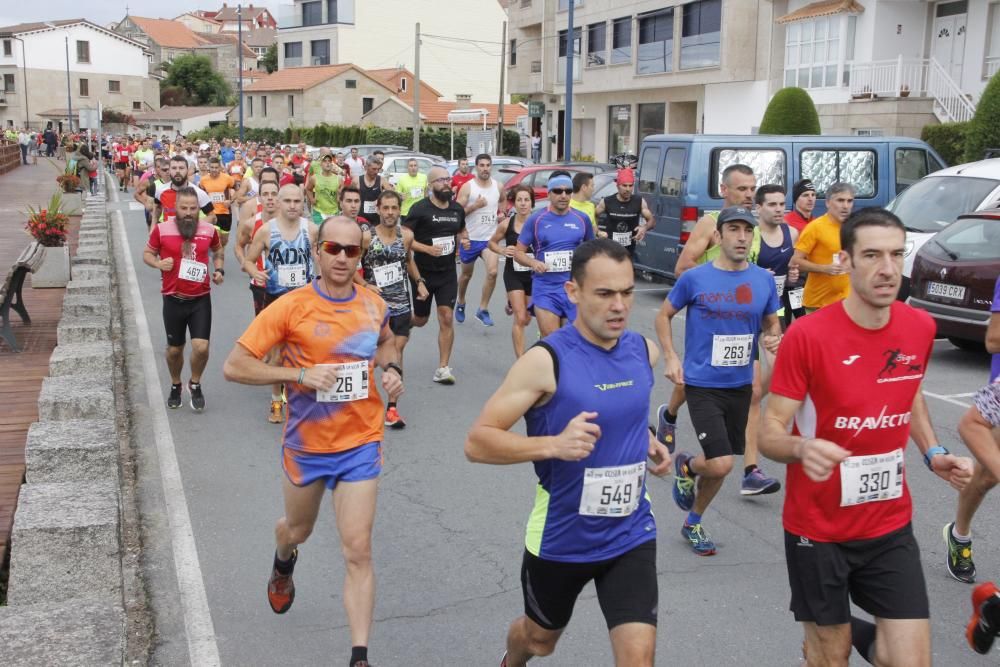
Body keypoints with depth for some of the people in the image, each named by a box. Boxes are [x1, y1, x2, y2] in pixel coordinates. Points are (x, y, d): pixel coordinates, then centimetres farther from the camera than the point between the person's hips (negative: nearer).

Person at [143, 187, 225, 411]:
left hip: (201, 299, 0)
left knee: (201, 347, -11)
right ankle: (175, 386, 39)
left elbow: (218, 251, 18)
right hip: (173, 300, 0)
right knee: (174, 349, 13)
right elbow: (147, 253, 6)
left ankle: (195, 384, 17)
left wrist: (219, 270, 1)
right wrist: (158, 263, -15)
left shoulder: (209, 230, -3)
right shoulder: (161, 229, -8)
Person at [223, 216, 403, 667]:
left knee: (357, 550, -6)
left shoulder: (374, 305, -5)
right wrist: (300, 374, -26)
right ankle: (283, 564, 62)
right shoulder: (291, 308, -17)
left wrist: (391, 369, -3)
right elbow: (233, 366, -17)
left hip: (360, 445, 1)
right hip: (306, 445, 0)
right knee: (298, 528, 25)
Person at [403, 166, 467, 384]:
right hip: (422, 273, -3)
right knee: (420, 320, 11)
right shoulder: (420, 208, -11)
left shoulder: (457, 209, 4)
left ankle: (443, 369, -1)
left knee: (447, 319, -8)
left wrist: (464, 240, -1)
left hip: (447, 272, 3)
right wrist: (427, 249, -25)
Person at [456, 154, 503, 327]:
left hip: (490, 238, 2)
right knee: (466, 274, 14)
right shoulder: (467, 187, -8)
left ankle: (483, 309, -7)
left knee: (492, 272, -18)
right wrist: (475, 205, -22)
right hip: (470, 238, -2)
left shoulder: (498, 187, 3)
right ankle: (461, 304, 39)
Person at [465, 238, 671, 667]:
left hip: (631, 534, 3)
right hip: (559, 536, -3)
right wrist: (554, 444, -35)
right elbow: (477, 442, -22)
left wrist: (648, 443, 0)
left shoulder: (644, 351, -3)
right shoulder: (546, 361, -21)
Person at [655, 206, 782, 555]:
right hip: (703, 384, -4)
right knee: (721, 464, -15)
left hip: (740, 385, 4)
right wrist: (670, 357, -7)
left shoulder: (764, 280, 1)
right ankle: (686, 465, 20)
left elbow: (772, 322, 15)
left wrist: (773, 338, -8)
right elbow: (664, 315, 5)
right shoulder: (694, 278, -9)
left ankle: (693, 523, 36)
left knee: (720, 466, 13)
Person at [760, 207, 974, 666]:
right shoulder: (807, 335, -20)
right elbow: (770, 434, -17)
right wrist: (802, 447, -38)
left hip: (891, 526, 4)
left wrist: (932, 452, 1)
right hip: (818, 528, -3)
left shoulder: (920, 327, -4)